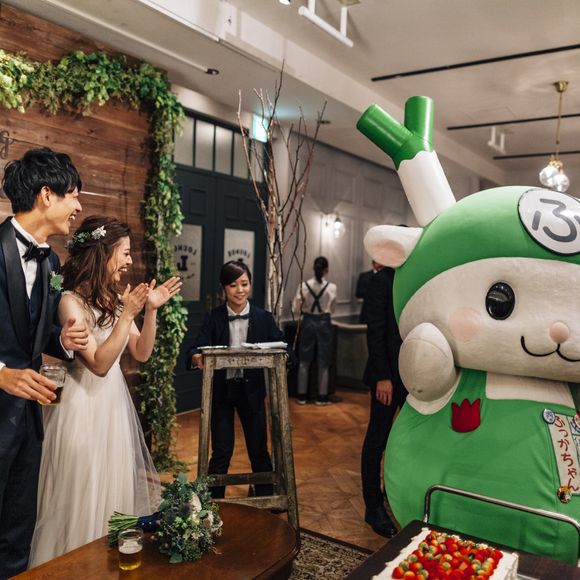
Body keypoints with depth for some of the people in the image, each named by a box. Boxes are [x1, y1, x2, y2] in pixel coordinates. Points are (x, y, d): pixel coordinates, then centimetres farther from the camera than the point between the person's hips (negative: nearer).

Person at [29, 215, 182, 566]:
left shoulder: (114, 298, 4)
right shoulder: (71, 301, -16)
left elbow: (142, 353, 6)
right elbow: (99, 364, -21)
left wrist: (151, 310, -5)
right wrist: (128, 314, -25)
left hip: (114, 401, 8)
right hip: (83, 404, -7)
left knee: (114, 490, 19)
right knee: (83, 498, 6)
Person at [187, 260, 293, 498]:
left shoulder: (263, 318, -1)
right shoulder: (213, 318, -5)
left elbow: (282, 347, -7)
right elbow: (197, 348, -15)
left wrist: (284, 355, -31)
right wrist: (196, 358, -39)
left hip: (251, 391, 1)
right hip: (221, 391, -1)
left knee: (259, 450, 11)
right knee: (221, 452, 6)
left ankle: (267, 500, 32)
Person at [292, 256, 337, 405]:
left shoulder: (303, 286, -7)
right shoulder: (332, 287, -8)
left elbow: (296, 310, -4)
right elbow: (331, 309, 5)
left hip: (308, 323, 1)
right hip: (324, 323, -1)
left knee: (304, 361, 10)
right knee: (323, 363, 8)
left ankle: (302, 396, 15)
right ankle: (322, 397, 13)